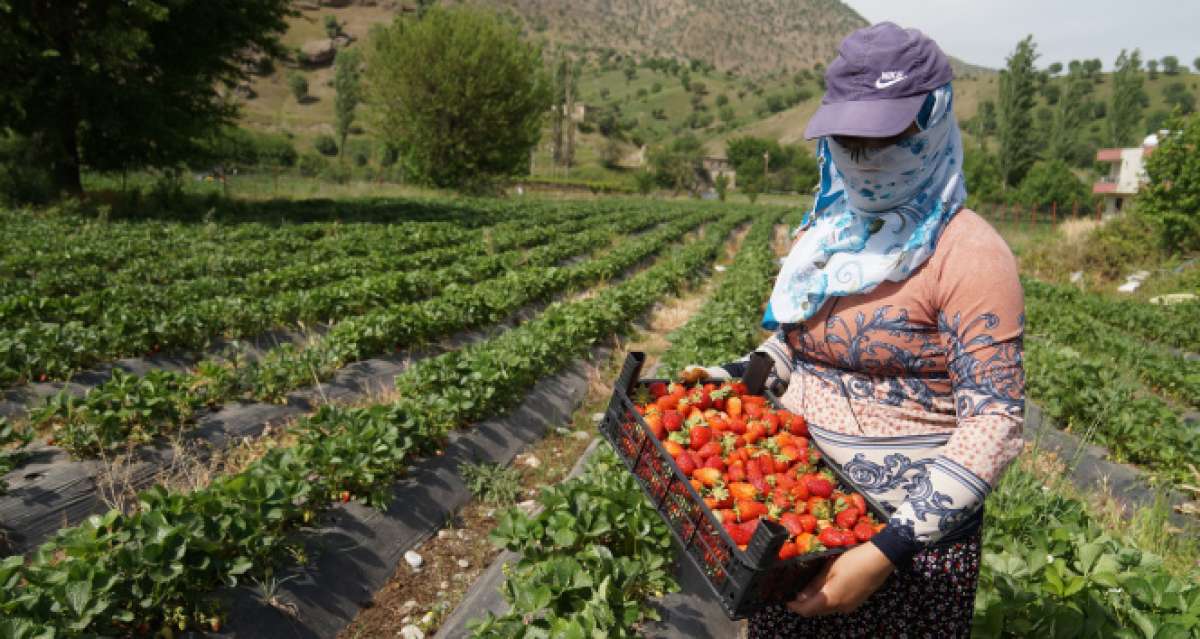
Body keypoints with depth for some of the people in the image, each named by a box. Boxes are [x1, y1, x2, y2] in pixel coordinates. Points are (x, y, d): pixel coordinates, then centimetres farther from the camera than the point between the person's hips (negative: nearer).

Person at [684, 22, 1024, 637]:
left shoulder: (968, 255, -18)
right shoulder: (826, 231, 3)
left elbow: (993, 424, -21)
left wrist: (889, 551, -27)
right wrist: (736, 375, -1)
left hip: (911, 527, -6)